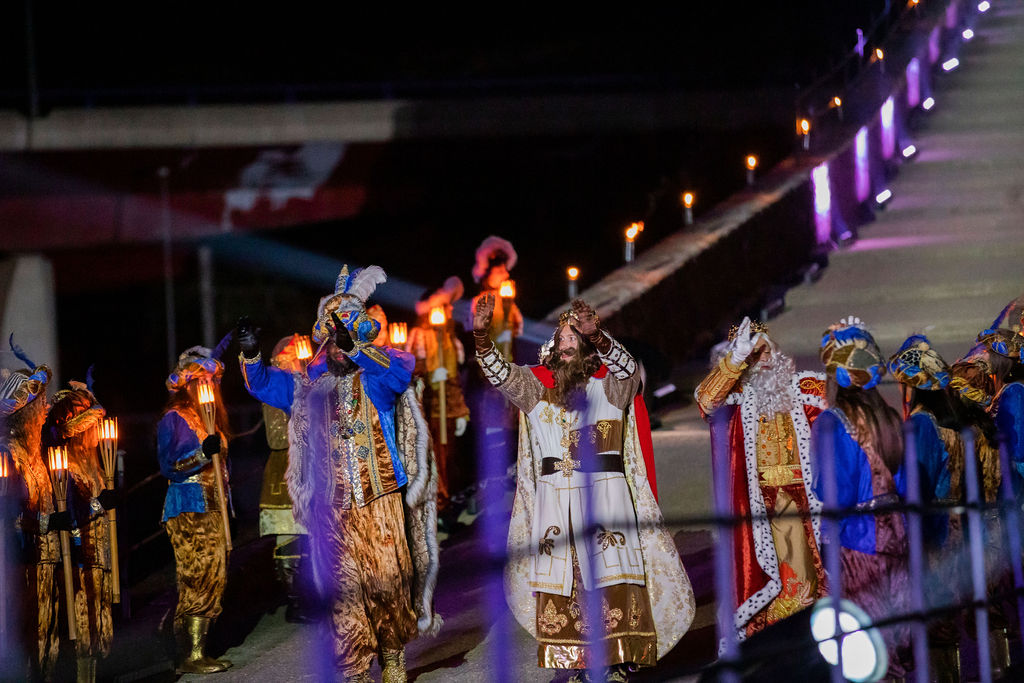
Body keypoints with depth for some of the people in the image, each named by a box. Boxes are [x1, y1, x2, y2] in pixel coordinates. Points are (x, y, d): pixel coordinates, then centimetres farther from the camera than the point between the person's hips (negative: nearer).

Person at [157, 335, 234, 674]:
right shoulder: (173, 420, -5)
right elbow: (169, 467, -12)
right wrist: (203, 452, -21)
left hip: (214, 509, 8)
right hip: (188, 511, -8)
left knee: (214, 580, 3)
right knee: (197, 579, -14)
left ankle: (197, 651, 6)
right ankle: (188, 656, -13)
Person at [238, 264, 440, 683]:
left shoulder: (376, 380, 3)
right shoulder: (309, 387, 14)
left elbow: (399, 371, -18)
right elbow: (263, 383, 13)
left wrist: (355, 348, -33)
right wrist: (251, 353, -9)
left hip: (379, 500, -3)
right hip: (331, 507, 3)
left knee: (388, 581, -5)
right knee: (342, 588, -3)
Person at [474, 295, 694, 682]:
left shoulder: (608, 382, 1)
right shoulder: (539, 384, 11)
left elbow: (626, 368, -19)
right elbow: (500, 375, 0)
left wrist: (596, 336, -37)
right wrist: (481, 336, -17)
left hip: (605, 491, -3)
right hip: (555, 496, 3)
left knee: (610, 574, -9)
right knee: (560, 575, -2)